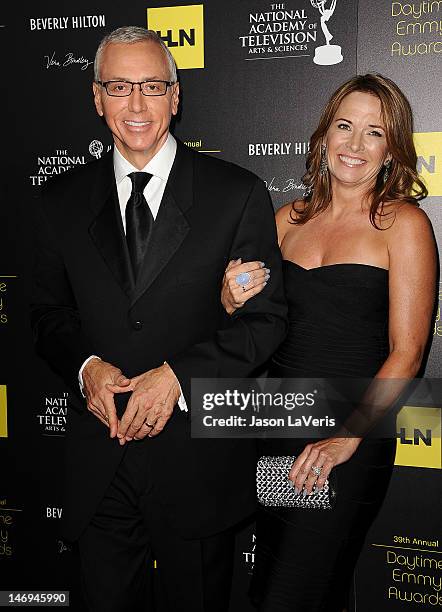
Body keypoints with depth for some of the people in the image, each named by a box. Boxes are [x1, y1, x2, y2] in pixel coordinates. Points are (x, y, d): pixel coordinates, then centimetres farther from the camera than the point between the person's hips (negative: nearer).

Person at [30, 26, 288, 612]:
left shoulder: (238, 194, -6)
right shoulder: (63, 200, 4)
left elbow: (267, 318, -6)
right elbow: (48, 313, 10)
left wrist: (177, 374, -17)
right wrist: (86, 365, -11)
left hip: (199, 458, -2)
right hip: (98, 460, 3)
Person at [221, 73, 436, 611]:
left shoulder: (403, 223, -7)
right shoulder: (289, 219, 6)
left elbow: (406, 352, -11)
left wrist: (346, 439, -18)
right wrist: (231, 299, -10)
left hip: (352, 441, -5)